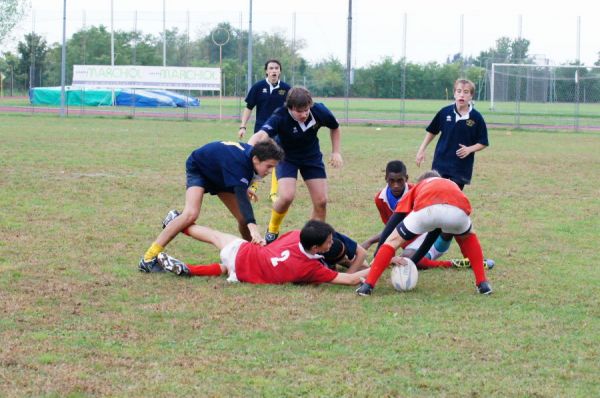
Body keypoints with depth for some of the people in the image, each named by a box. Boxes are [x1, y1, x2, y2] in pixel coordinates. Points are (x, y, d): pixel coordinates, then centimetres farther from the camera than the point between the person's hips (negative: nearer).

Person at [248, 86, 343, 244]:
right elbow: (261, 135, -53)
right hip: (286, 157, -3)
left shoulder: (320, 112, -25)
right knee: (287, 196, -23)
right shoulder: (280, 117, -35)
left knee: (321, 201, -4)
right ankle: (272, 231, 5)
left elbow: (335, 128, -1)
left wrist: (336, 152, -5)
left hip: (312, 157, 3)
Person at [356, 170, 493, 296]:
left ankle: (368, 285, 12)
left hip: (426, 209, -2)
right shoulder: (452, 185, 47)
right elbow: (434, 235, 50)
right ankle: (482, 284, 27)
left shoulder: (417, 187, 41)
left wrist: (376, 258, 36)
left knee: (393, 240, 22)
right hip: (458, 209, 2)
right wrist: (413, 260, 56)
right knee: (468, 237, 37)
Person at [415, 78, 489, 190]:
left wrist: (469, 149, -18)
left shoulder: (476, 117, -8)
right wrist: (422, 150, 7)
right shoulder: (445, 112, -4)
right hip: (441, 163, 1)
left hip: (462, 168, -1)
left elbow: (483, 143, -1)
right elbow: (432, 131, 11)